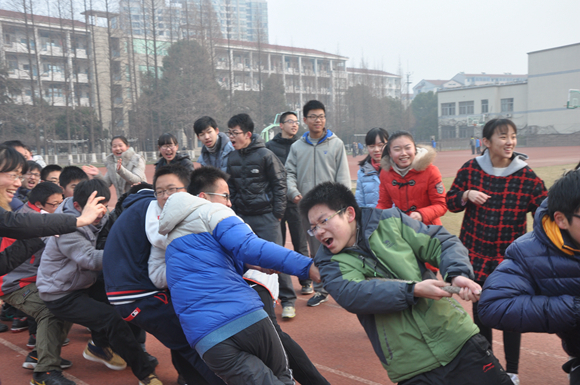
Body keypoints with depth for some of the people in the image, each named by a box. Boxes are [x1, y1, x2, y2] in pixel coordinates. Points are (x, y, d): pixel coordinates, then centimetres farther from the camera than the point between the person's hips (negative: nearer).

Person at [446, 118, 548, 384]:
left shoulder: (527, 176, -7)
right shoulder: (470, 169, -2)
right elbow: (450, 202, 6)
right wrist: (466, 195, -14)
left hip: (511, 258, -2)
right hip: (476, 253, 2)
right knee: (479, 308, 13)